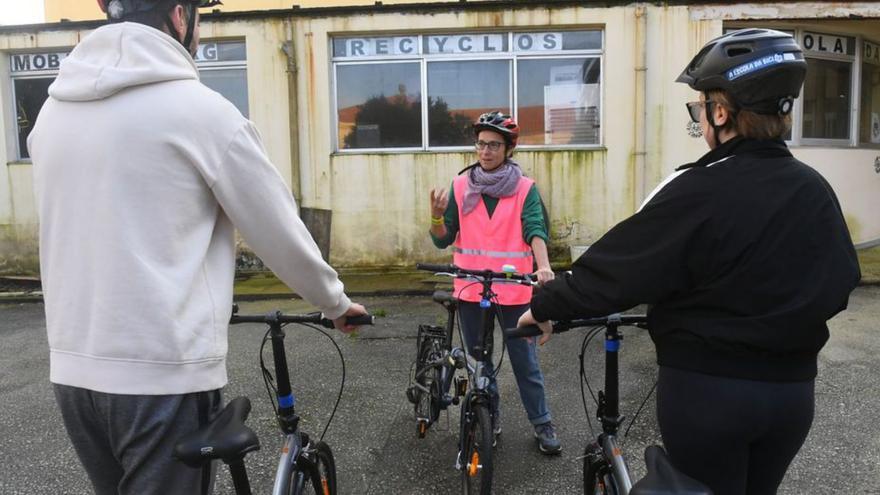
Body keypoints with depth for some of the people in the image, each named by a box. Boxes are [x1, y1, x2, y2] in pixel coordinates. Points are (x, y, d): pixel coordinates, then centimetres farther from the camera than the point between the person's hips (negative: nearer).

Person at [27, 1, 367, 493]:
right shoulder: (199, 107, -12)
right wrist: (337, 302, 11)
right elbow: (281, 231, -6)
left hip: (73, 369, 7)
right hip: (164, 376, -6)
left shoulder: (52, 109, 7)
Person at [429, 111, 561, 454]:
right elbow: (443, 240, 1)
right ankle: (490, 418, 34)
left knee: (524, 360, 8)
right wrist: (436, 217, -21)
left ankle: (542, 423, 25)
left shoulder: (525, 188, -1)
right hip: (470, 289, 2)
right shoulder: (461, 186, 3)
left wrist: (543, 266, -34)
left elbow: (535, 230, -15)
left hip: (514, 290, -2)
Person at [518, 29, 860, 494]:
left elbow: (611, 269, -17)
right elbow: (838, 287, 11)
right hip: (792, 390, 5)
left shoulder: (698, 191, -19)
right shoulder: (817, 191, -1)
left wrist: (543, 307, -3)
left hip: (705, 389, -5)